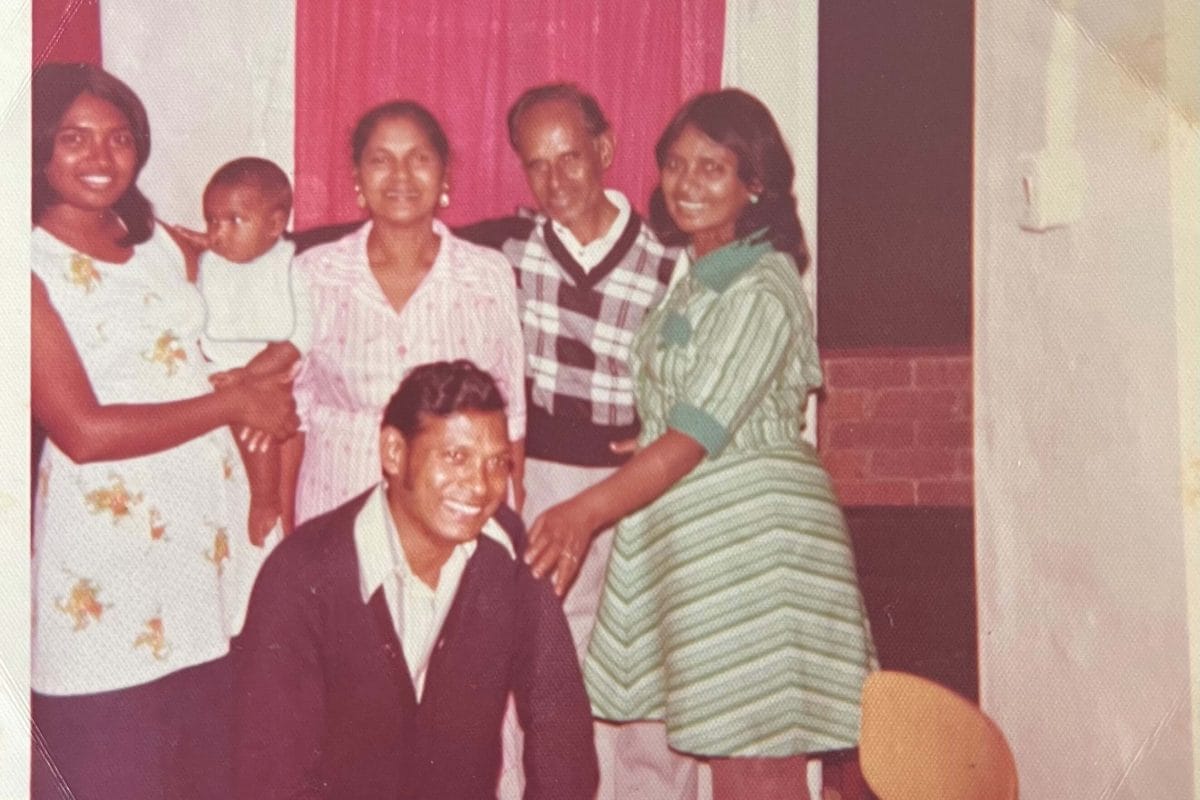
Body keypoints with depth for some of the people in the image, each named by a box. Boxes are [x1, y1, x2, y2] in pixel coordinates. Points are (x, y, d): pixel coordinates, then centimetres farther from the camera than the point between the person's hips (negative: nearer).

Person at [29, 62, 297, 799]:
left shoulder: (162, 244, 10)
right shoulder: (34, 265, -9)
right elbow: (84, 431, -16)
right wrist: (234, 403, -12)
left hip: (212, 534, 6)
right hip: (109, 557, -5)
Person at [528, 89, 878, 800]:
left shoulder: (760, 287, -13)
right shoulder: (698, 279, 15)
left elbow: (696, 435, -18)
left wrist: (586, 512, -17)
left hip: (751, 536, -8)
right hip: (695, 539, 9)